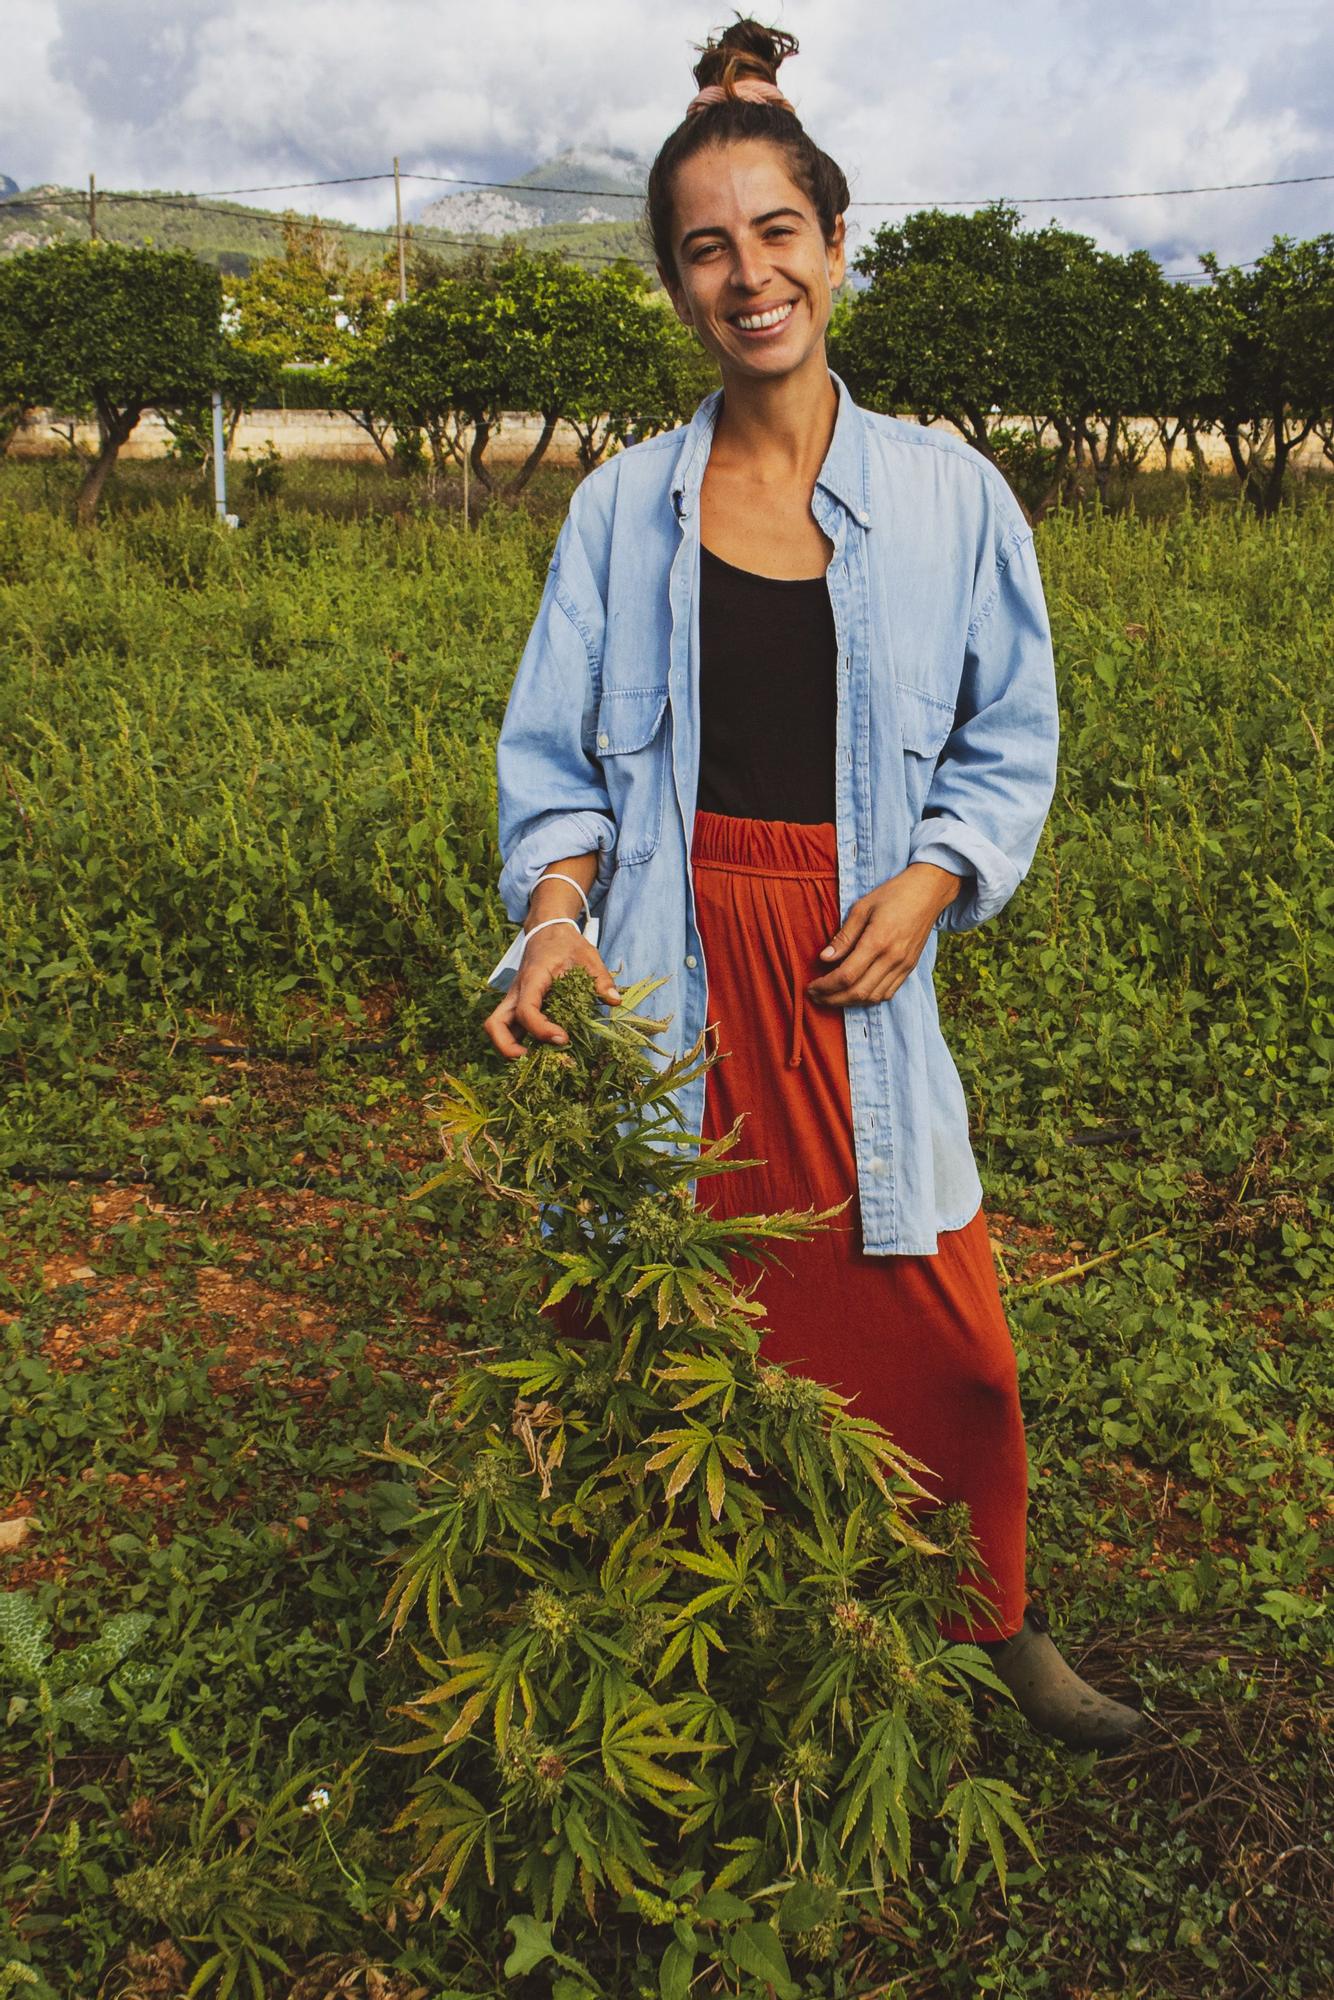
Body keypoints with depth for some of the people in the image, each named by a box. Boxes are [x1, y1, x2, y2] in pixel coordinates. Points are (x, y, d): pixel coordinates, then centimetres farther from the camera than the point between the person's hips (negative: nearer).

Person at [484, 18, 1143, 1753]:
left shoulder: (949, 495, 4)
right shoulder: (622, 508, 6)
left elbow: (1012, 742, 9)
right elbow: (555, 755, 7)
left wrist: (929, 885, -8)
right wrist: (553, 911, -12)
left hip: (863, 972, 0)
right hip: (667, 976, 0)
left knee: (938, 1331, 6)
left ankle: (994, 1623, 32)